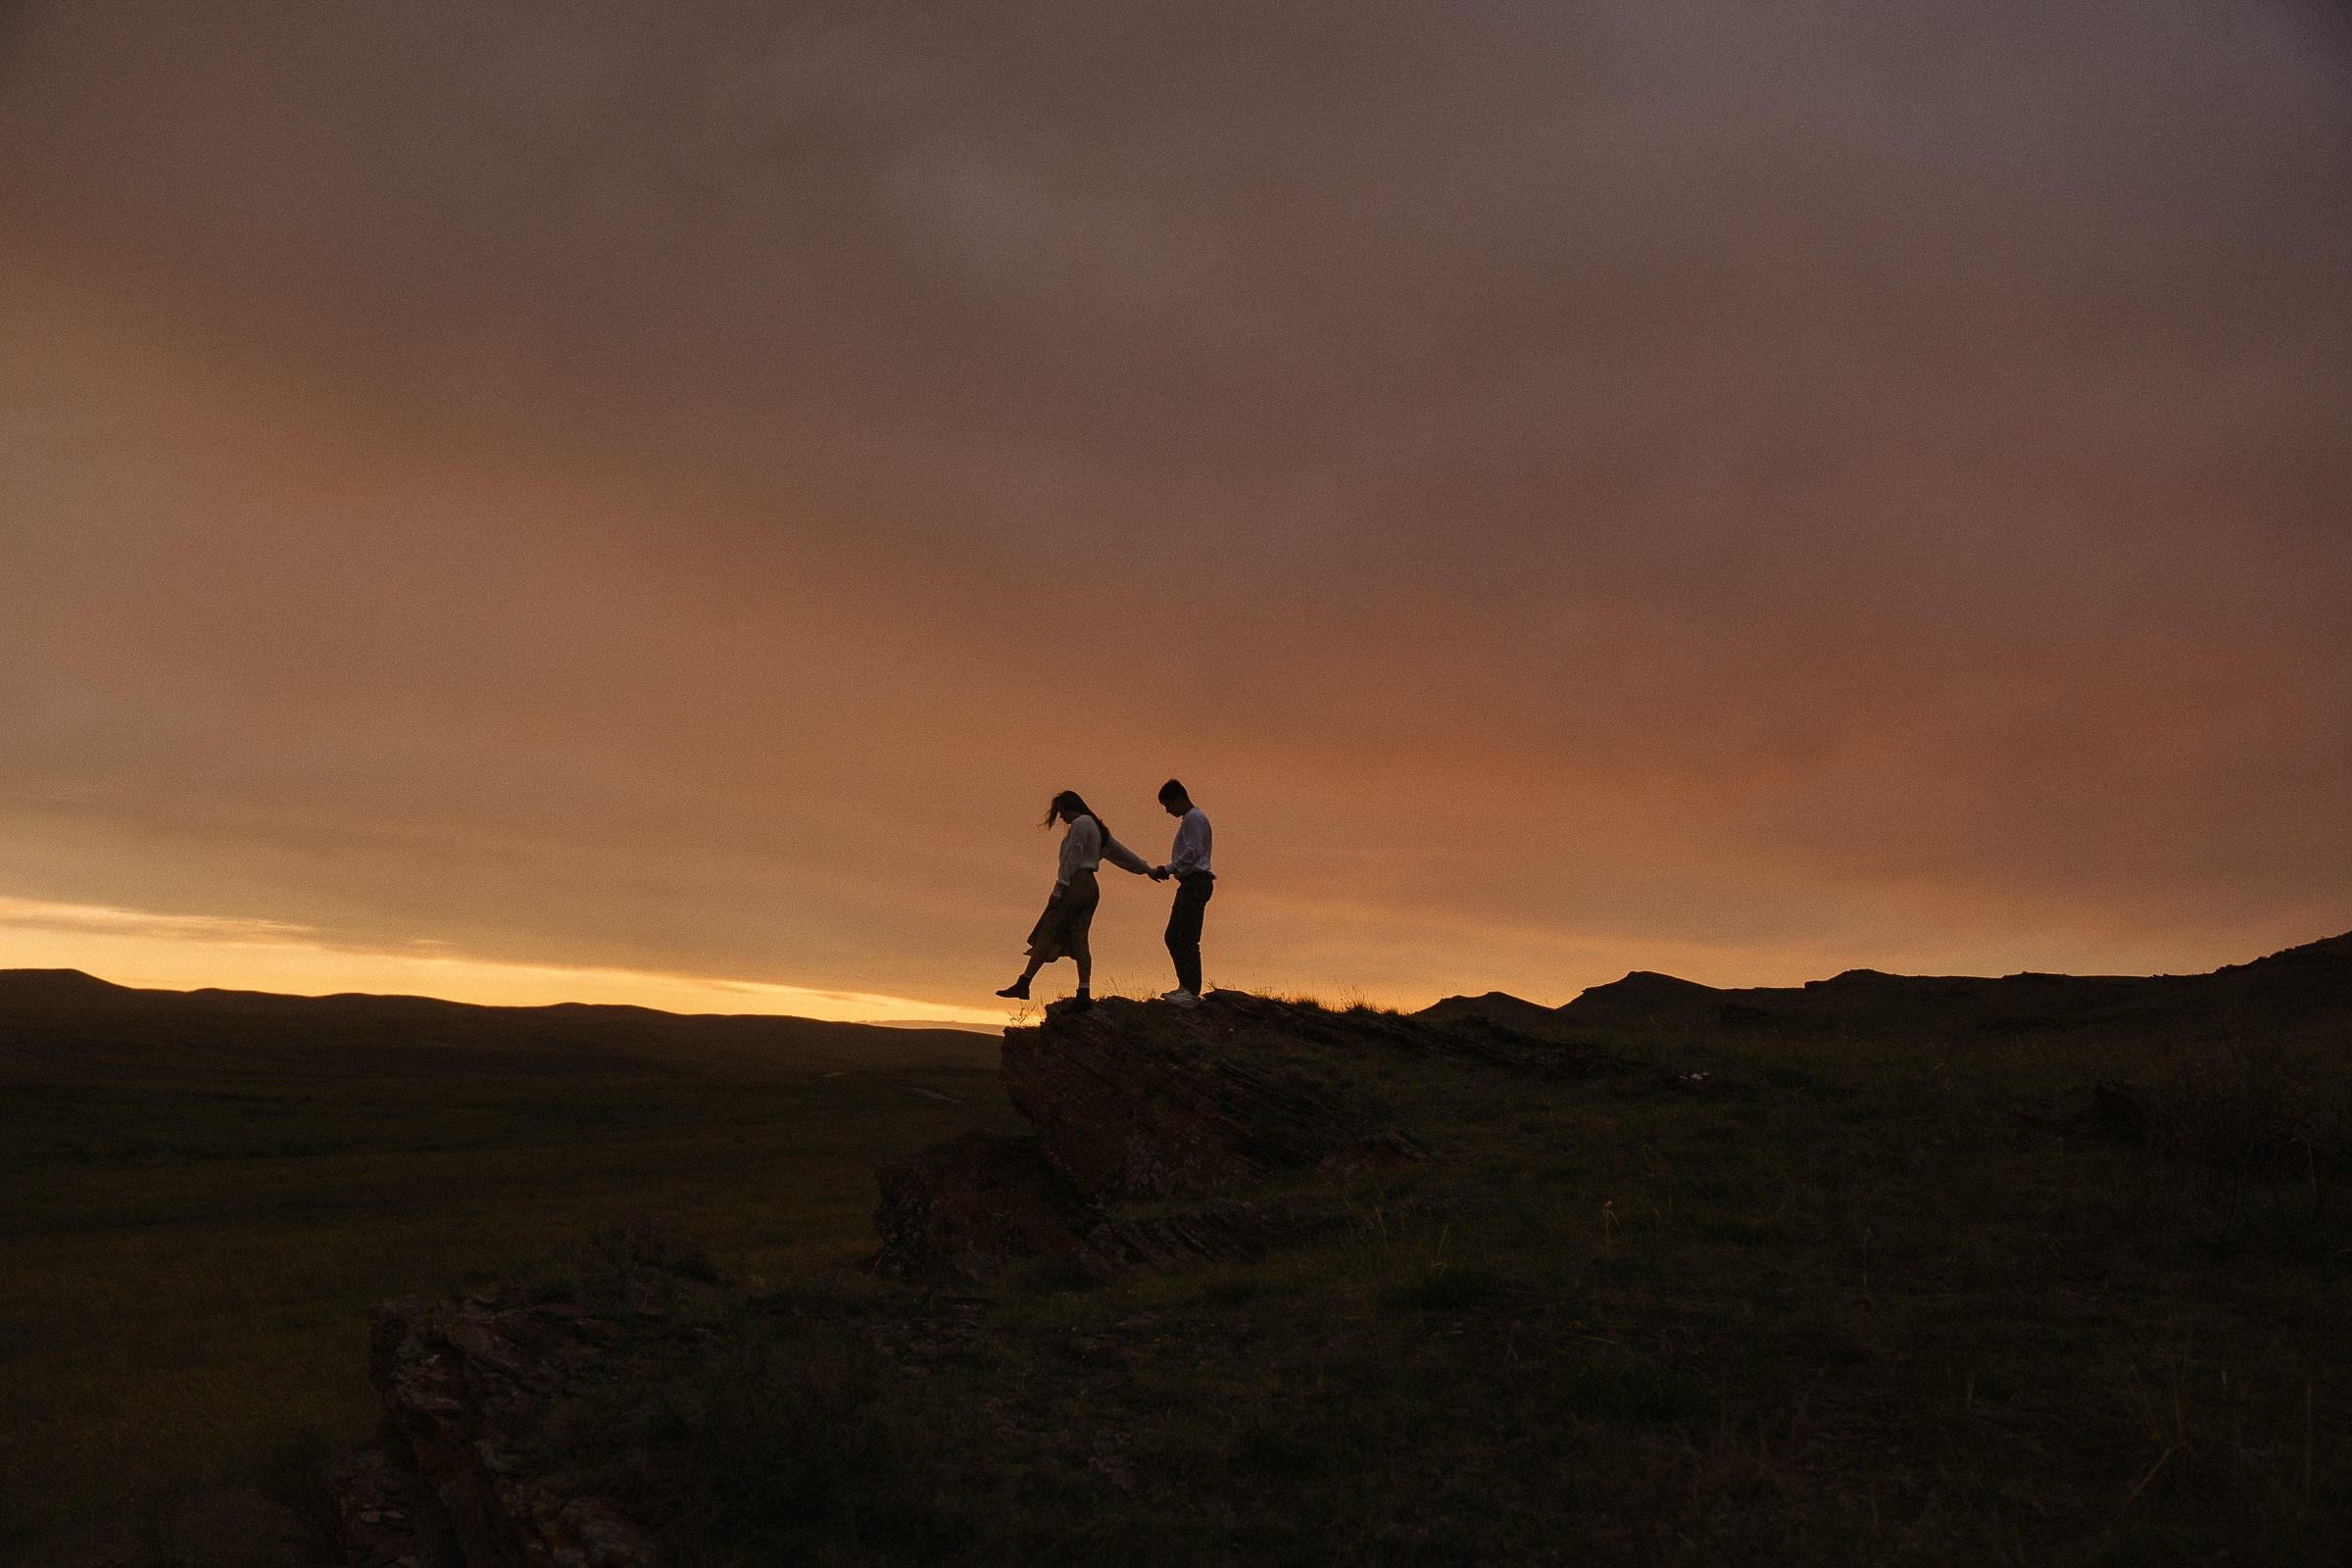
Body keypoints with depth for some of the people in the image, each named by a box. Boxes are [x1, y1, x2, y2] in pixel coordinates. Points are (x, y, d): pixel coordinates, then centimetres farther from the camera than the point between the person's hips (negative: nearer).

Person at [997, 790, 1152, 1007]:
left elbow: (1072, 859, -14)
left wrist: (1058, 890, -16)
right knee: (1078, 940, 2)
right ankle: (1084, 993, -8)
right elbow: (1118, 850, 29)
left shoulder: (1080, 824, -7)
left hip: (1075, 884, -9)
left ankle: (1023, 985, -8)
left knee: (1047, 934, -8)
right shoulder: (1096, 827, 21)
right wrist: (1145, 868, 39)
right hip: (1090, 886, 9)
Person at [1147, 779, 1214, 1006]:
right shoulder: (1188, 819, 24)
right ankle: (1185, 986, 13)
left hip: (1196, 882, -11)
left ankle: (1192, 993, -14)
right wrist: (1164, 870, 12)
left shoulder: (1194, 818, -8)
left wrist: (1168, 869, -11)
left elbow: (1192, 853, -17)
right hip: (1189, 883, 11)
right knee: (1173, 937, 11)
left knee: (1188, 939, -13)